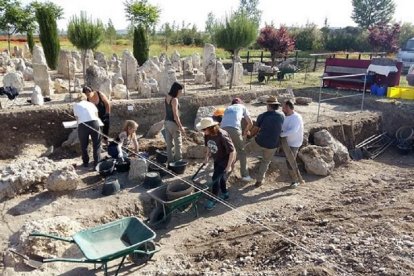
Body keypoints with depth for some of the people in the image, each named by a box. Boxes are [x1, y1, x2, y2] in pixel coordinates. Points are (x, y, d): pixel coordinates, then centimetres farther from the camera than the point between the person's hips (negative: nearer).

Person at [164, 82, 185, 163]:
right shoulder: (174, 100, -19)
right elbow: (175, 115, -20)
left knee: (169, 143, 13)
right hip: (173, 123, -8)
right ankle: (178, 160, 11)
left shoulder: (167, 97, 5)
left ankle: (170, 160, 21)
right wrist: (180, 126, -16)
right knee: (178, 144, 4)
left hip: (166, 122, 8)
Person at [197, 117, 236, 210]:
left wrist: (229, 166, -25)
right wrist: (207, 157, 4)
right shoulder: (207, 135, -13)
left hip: (226, 159, -7)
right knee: (220, 177, 19)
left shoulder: (222, 136, -34)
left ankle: (213, 200, 5)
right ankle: (225, 194, 41)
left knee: (216, 178, -9)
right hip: (217, 159, 8)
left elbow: (232, 151, -28)